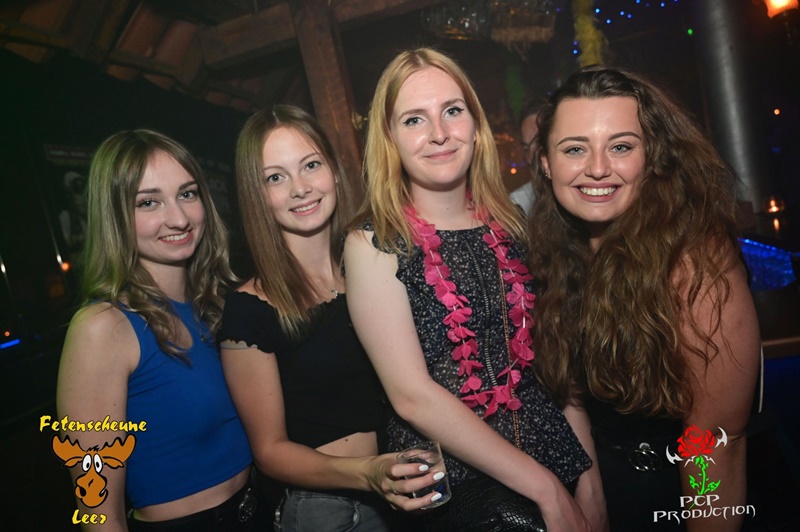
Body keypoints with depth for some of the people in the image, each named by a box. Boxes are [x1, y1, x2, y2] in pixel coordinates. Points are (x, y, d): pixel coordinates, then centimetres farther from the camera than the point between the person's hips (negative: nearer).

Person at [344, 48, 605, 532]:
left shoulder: (512, 223, 0)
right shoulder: (373, 245, -12)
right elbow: (412, 395, -17)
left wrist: (589, 474, -5)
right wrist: (546, 489, -16)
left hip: (558, 459, 4)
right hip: (448, 489, -3)